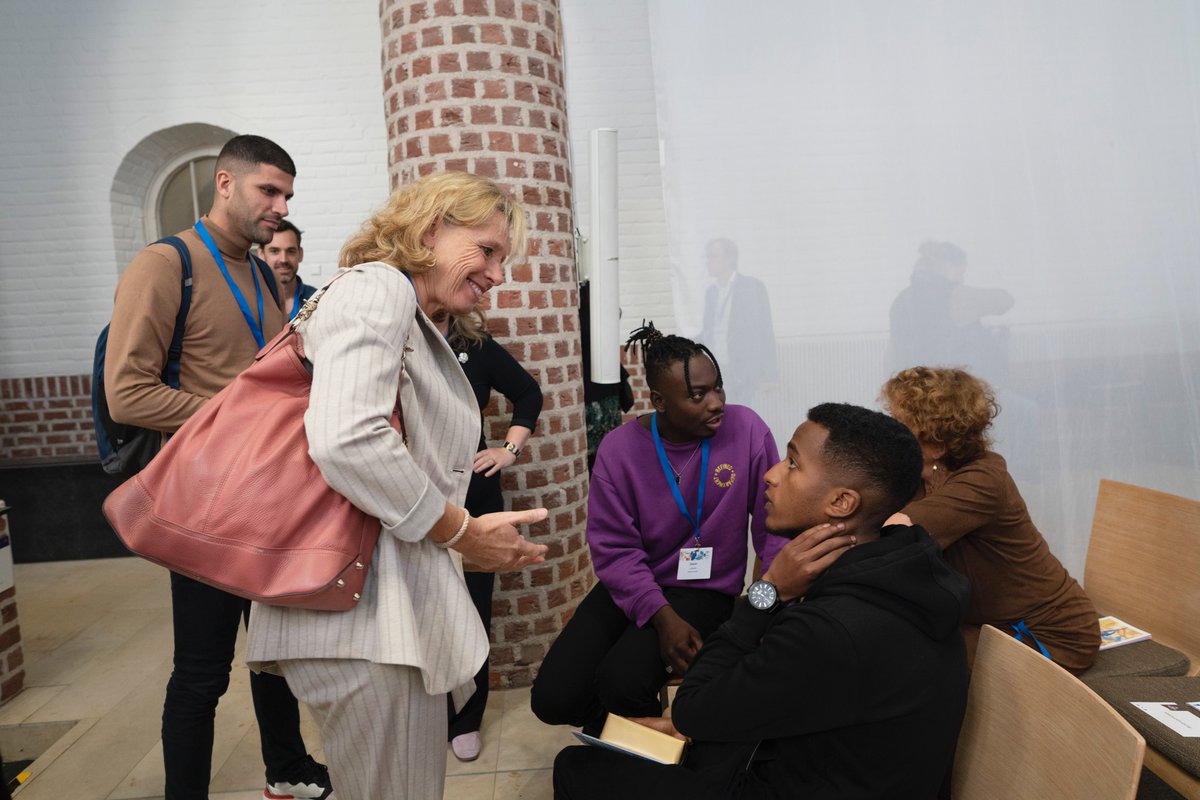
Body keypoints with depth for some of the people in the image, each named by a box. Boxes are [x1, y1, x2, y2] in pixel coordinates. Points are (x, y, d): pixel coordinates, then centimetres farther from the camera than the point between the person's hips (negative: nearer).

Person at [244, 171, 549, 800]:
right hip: (368, 612, -10)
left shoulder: (421, 331, 22)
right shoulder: (377, 287, -9)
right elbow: (345, 441, -25)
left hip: (401, 607, 10)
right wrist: (462, 532, -15)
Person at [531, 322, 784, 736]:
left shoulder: (747, 430, -13)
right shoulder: (619, 448, -11)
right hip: (630, 586, 2)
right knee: (553, 699, -9)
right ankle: (610, 725, 28)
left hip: (704, 589, -2)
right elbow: (615, 550, -12)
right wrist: (662, 617, -24)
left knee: (622, 684, -25)